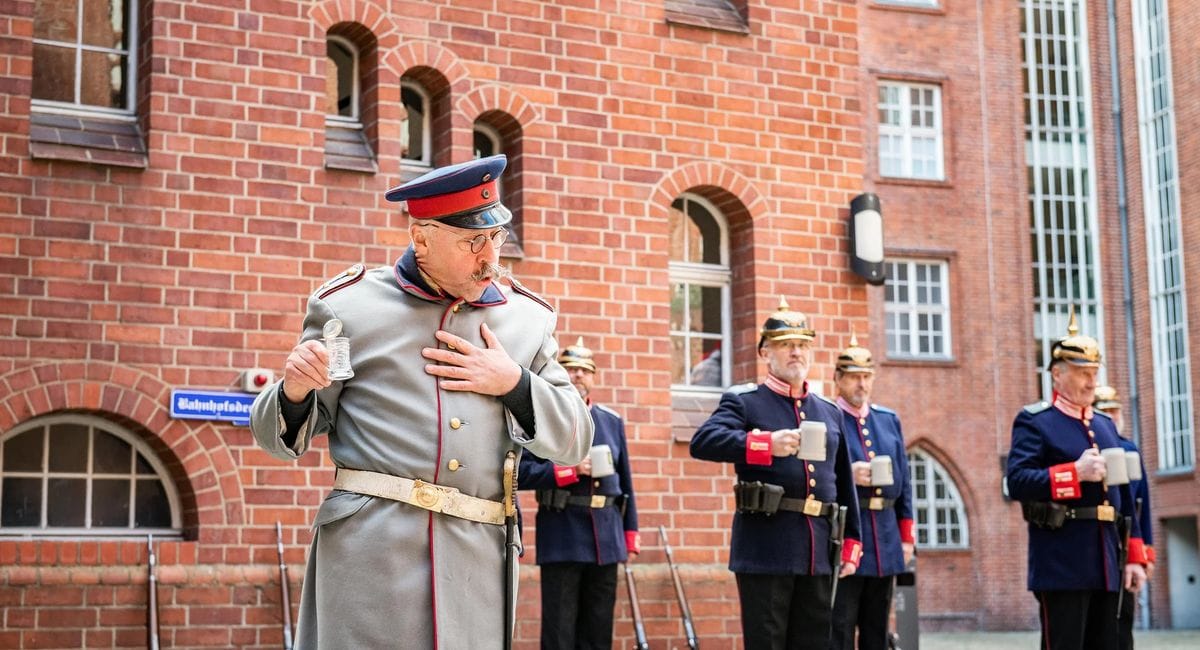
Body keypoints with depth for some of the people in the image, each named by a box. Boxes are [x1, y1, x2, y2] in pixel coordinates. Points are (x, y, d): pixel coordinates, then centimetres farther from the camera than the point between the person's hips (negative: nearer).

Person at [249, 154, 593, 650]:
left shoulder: (527, 319, 10)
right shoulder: (350, 307, 3)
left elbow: (573, 441, 12)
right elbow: (279, 438, 8)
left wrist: (515, 384, -5)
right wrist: (295, 391, -15)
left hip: (477, 558, 3)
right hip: (369, 550, -2)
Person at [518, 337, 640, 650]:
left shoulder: (613, 421, 14)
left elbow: (625, 481, 15)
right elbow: (521, 472, -9)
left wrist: (631, 532, 10)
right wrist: (569, 469, -18)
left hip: (606, 535, 4)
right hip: (562, 537, -4)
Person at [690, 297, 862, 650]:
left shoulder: (830, 412, 17)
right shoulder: (744, 402, 0)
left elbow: (845, 484, 19)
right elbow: (702, 442, -19)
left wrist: (851, 544, 13)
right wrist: (766, 444, -29)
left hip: (819, 553, 5)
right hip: (764, 551, -5)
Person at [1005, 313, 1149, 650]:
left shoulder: (1105, 425, 19)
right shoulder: (1034, 421, -3)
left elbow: (1124, 495, 19)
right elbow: (1017, 482, -15)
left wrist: (1134, 557, 13)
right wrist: (1075, 472, -22)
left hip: (1106, 564, 7)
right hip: (1062, 564, -7)